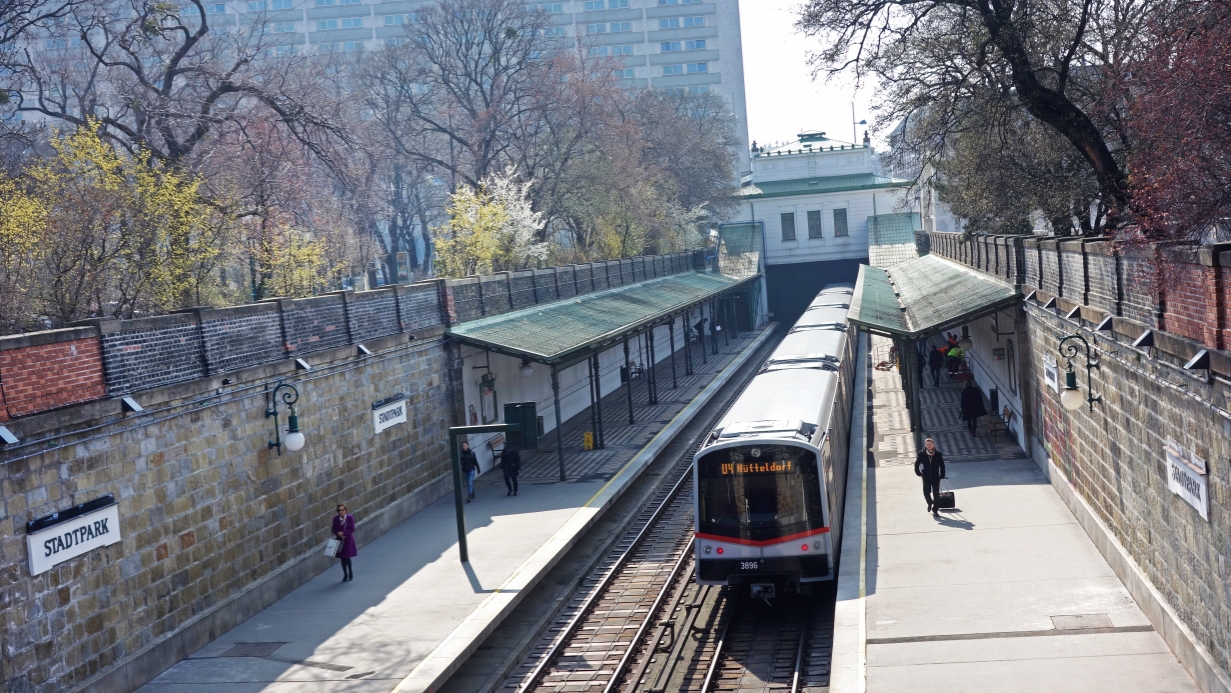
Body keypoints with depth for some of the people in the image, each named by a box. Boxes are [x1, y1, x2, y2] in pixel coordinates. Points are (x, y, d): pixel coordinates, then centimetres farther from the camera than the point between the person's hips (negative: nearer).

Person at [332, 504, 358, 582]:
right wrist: (338, 534, -17)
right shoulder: (335, 518, -4)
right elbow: (334, 529, 1)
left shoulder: (350, 517, -11)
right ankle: (345, 574, 21)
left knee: (347, 557, -7)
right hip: (340, 540, 3)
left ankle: (350, 572, 18)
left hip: (348, 540, -3)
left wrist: (343, 533, -20)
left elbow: (352, 529, -11)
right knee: (342, 558, 7)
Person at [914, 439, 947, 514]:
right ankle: (930, 503, 32)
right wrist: (918, 473, 2)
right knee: (926, 492, 1)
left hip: (936, 477, 0)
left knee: (936, 494, 1)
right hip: (926, 477, 0)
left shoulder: (938, 454, -3)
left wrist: (942, 475, -2)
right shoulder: (921, 454, -3)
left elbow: (942, 465, 2)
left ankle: (935, 509, 11)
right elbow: (917, 464, 7)